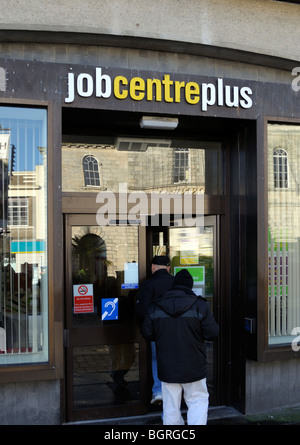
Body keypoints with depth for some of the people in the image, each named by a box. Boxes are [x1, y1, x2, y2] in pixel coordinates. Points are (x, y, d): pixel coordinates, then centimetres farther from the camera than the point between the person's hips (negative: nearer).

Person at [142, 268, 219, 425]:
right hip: (193, 367, -2)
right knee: (198, 401, 10)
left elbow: (147, 333, 3)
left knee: (170, 407, 10)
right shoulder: (200, 305, -8)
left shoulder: (156, 307, 0)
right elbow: (212, 333, -9)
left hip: (167, 367, 2)